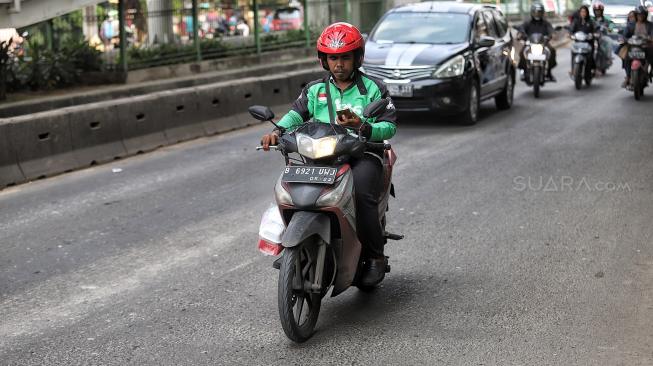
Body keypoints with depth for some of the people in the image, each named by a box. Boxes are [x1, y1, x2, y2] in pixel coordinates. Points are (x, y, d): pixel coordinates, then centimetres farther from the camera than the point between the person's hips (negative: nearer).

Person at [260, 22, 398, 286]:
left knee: (362, 193, -32)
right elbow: (297, 113, 2)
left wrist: (362, 127, -20)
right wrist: (277, 131, -19)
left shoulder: (373, 89, 8)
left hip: (363, 155, -3)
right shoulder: (315, 90, 17)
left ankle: (375, 257, -15)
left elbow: (389, 125, 0)